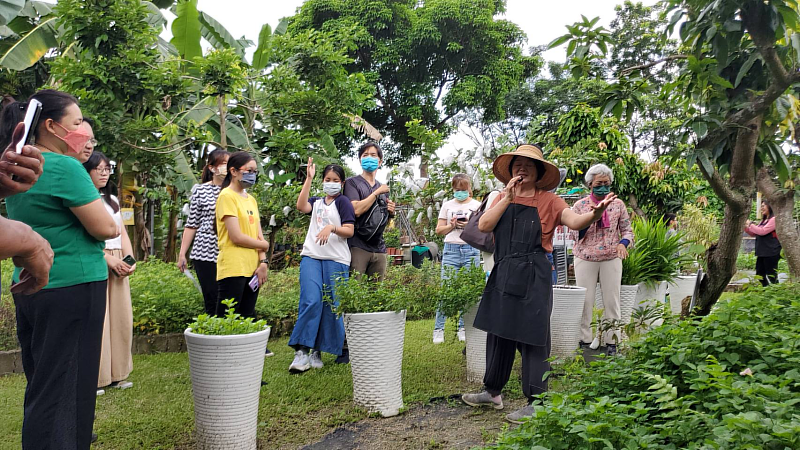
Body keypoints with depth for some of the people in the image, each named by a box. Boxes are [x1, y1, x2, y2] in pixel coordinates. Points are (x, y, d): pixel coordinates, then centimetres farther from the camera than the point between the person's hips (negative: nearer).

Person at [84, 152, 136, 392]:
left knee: (120, 317, 6)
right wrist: (108, 258, -16)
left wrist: (130, 260, 3)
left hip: (118, 264, 7)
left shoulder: (112, 199, 20)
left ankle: (116, 374, 15)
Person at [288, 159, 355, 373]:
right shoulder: (316, 202, 19)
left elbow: (349, 231, -3)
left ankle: (317, 352, 10)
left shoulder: (343, 202, 6)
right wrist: (309, 178, -4)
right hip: (311, 257, 2)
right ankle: (302, 351, -10)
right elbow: (301, 206, -4)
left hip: (336, 260, -2)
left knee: (331, 306, 0)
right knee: (311, 302, -12)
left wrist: (331, 228, -22)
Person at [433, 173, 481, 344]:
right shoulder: (447, 205, 13)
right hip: (451, 249, 0)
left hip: (471, 249, 0)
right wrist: (452, 225, -6)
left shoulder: (477, 205, 10)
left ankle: (463, 328, 11)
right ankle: (438, 329, 1)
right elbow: (439, 229, 12)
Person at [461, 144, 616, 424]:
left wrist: (595, 214, -39)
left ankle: (536, 403, 13)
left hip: (534, 278, -5)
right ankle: (493, 393, 31)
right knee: (498, 332, 15)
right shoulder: (502, 199, 9)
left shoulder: (548, 201, -2)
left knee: (533, 339, 0)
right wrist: (508, 197, -12)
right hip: (503, 275, 5)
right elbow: (483, 226, -6)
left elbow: (574, 221, -18)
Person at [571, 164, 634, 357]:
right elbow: (576, 235, 0)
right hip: (585, 258, -1)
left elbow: (627, 231, 9)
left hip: (611, 258, 1)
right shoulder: (580, 205, 2)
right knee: (585, 301, 0)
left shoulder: (618, 204, 5)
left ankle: (611, 342, 14)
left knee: (612, 300, 4)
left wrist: (623, 243, -13)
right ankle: (584, 341, 10)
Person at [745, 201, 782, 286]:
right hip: (762, 252, 9)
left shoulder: (774, 219, -10)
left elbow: (763, 231, -21)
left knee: (771, 275, -4)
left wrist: (751, 224, -11)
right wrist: (745, 227, 7)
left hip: (771, 252, -9)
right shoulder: (763, 220, 17)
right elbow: (753, 233, 21)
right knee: (759, 274, 10)